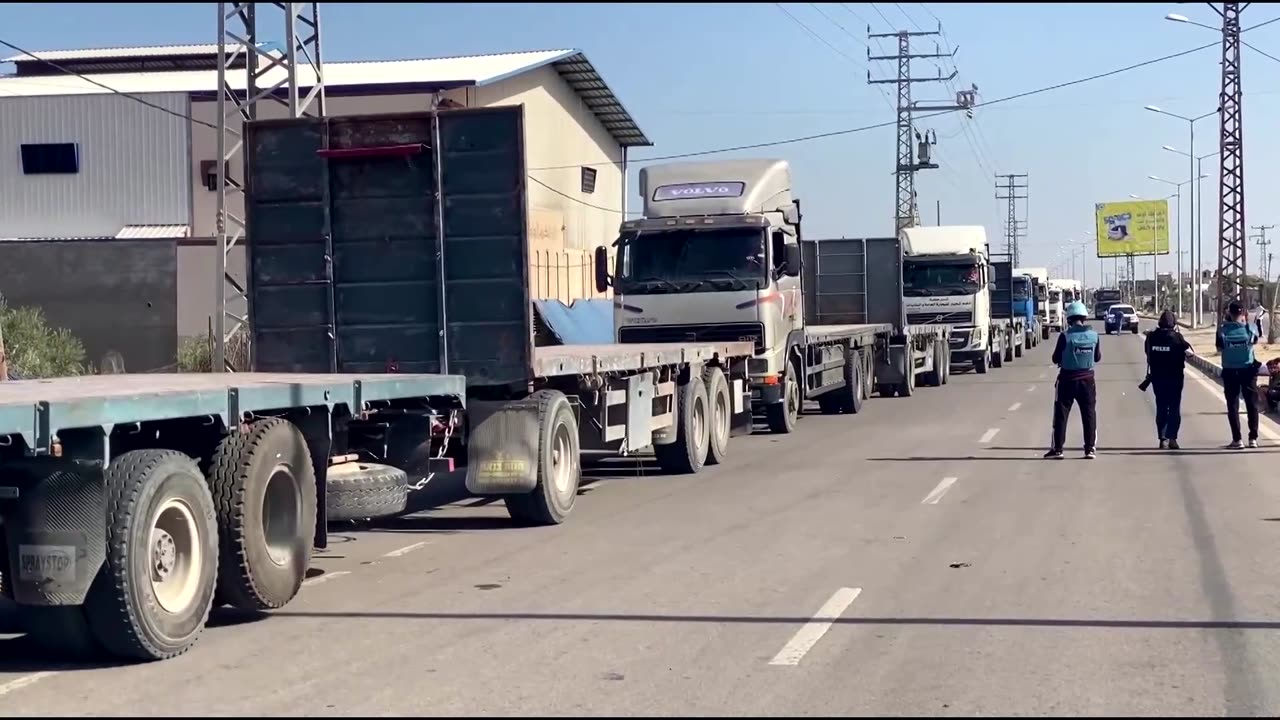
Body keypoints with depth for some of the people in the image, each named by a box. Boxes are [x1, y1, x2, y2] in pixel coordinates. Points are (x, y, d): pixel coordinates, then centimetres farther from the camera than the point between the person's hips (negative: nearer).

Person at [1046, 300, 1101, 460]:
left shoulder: (1065, 336, -14)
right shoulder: (1093, 336, -4)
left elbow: (1056, 359, -6)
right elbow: (1098, 357, 7)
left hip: (1067, 380, -3)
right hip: (1087, 380, 3)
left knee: (1061, 414, 6)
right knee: (1089, 414, 11)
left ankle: (1057, 449, 7)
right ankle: (1090, 448, 11)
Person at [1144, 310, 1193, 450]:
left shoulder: (1152, 337, 0)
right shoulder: (1176, 337, -12)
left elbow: (1148, 355, 7)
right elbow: (1189, 352, -10)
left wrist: (1149, 372, 17)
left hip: (1157, 377, 4)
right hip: (1174, 377, -4)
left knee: (1161, 407, 12)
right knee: (1174, 407, 3)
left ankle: (1162, 438, 10)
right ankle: (1172, 437, -5)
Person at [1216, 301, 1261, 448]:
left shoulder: (1223, 329, -10)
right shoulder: (1249, 327, -7)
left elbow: (1219, 348, 3)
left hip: (1230, 371, 0)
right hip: (1248, 370, 1)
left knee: (1233, 405, 5)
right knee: (1252, 403, 11)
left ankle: (1236, 439, 0)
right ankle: (1253, 438, 11)